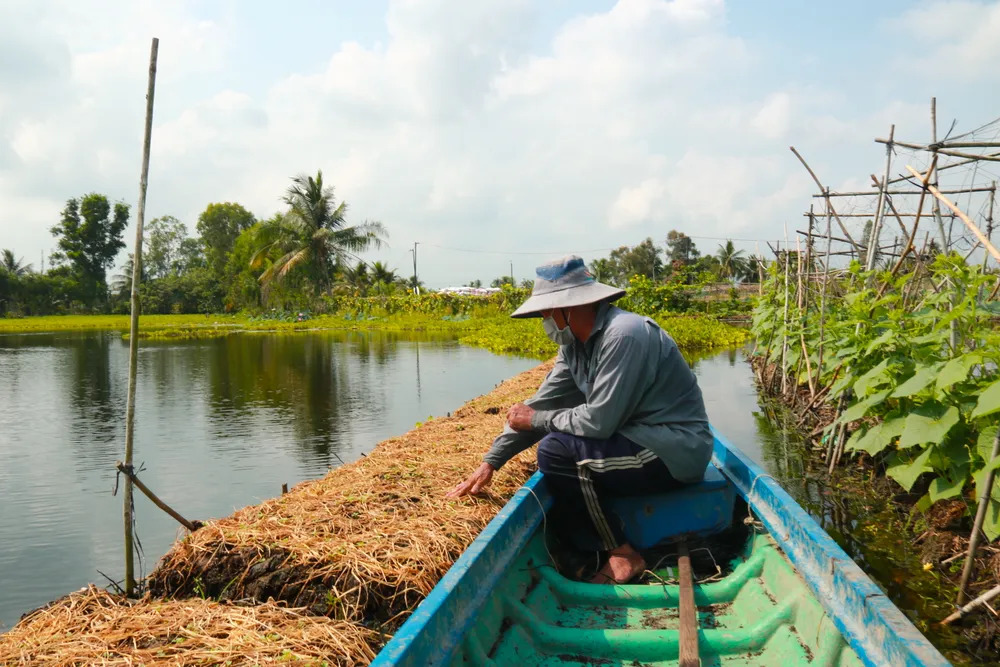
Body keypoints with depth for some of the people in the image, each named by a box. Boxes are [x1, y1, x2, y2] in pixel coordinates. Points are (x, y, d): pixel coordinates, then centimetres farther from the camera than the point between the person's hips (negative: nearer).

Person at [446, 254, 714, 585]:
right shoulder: (576, 343, 4)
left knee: (556, 452, -20)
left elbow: (598, 420, -26)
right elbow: (541, 403, 7)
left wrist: (536, 420, -10)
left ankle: (624, 556, -6)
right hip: (638, 440, 10)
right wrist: (490, 462, 4)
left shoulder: (623, 335, -24)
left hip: (676, 451, -9)